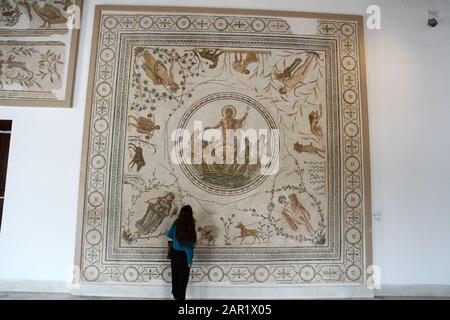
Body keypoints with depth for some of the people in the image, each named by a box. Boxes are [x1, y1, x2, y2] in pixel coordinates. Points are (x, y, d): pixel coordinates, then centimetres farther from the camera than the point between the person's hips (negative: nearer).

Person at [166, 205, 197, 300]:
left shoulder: (176, 223, -8)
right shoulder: (190, 227, -25)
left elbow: (169, 234, 11)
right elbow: (189, 246, -21)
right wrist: (190, 260, -12)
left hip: (174, 253, 6)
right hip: (183, 255, -6)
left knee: (175, 275, 22)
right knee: (183, 278, 10)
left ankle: (175, 295, 39)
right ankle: (181, 297, 22)